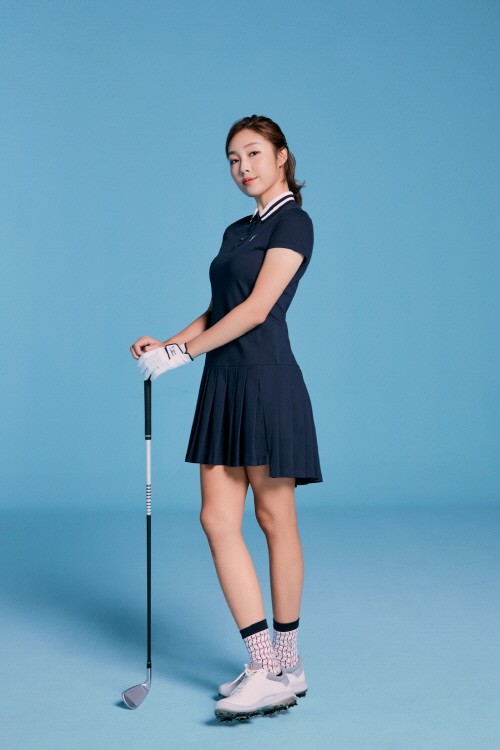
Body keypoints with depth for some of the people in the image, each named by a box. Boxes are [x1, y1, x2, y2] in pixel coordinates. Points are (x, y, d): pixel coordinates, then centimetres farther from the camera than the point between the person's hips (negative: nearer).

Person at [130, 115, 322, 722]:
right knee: (218, 518, 2)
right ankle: (267, 667, 8)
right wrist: (168, 343, 6)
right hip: (223, 383, 8)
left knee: (275, 520, 1)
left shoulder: (293, 222, -6)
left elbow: (256, 309, -15)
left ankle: (285, 666, 14)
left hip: (266, 381, -8)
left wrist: (183, 352, -12)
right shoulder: (237, 231, 20)